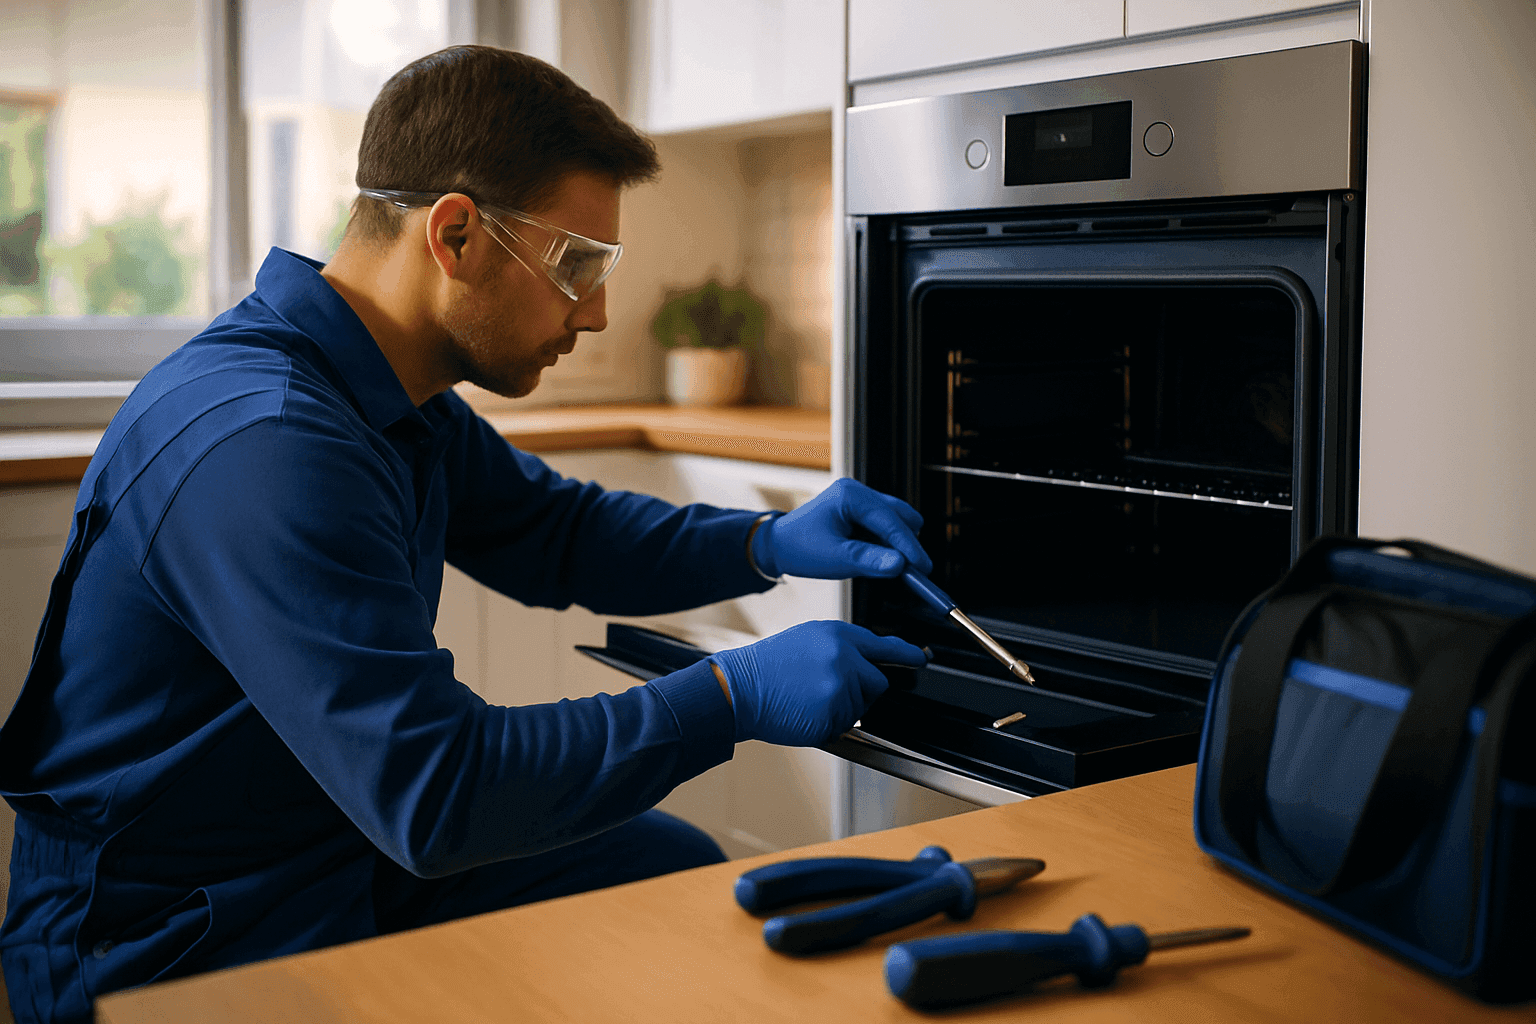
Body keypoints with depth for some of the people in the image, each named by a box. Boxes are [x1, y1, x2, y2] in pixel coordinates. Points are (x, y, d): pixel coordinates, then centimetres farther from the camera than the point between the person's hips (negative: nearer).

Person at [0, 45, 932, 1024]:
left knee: (674, 867, 11)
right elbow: (434, 794, -33)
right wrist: (735, 695, -27)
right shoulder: (261, 446, -31)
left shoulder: (396, 397, 0)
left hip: (348, 851, 9)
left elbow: (555, 530, 15)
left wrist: (770, 543, -1)